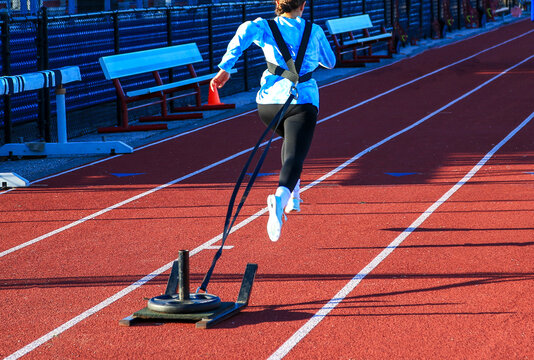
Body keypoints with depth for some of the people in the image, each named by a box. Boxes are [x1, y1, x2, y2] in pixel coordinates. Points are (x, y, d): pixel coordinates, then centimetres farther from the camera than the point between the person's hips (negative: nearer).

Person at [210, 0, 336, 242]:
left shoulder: (266, 28, 6)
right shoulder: (315, 32, 11)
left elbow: (247, 30, -17)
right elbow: (330, 62, 27)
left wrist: (225, 68, -17)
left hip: (270, 101, 2)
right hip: (303, 103, -2)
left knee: (292, 139, 34)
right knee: (294, 157, -17)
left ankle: (293, 195, 30)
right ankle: (281, 196, -47)